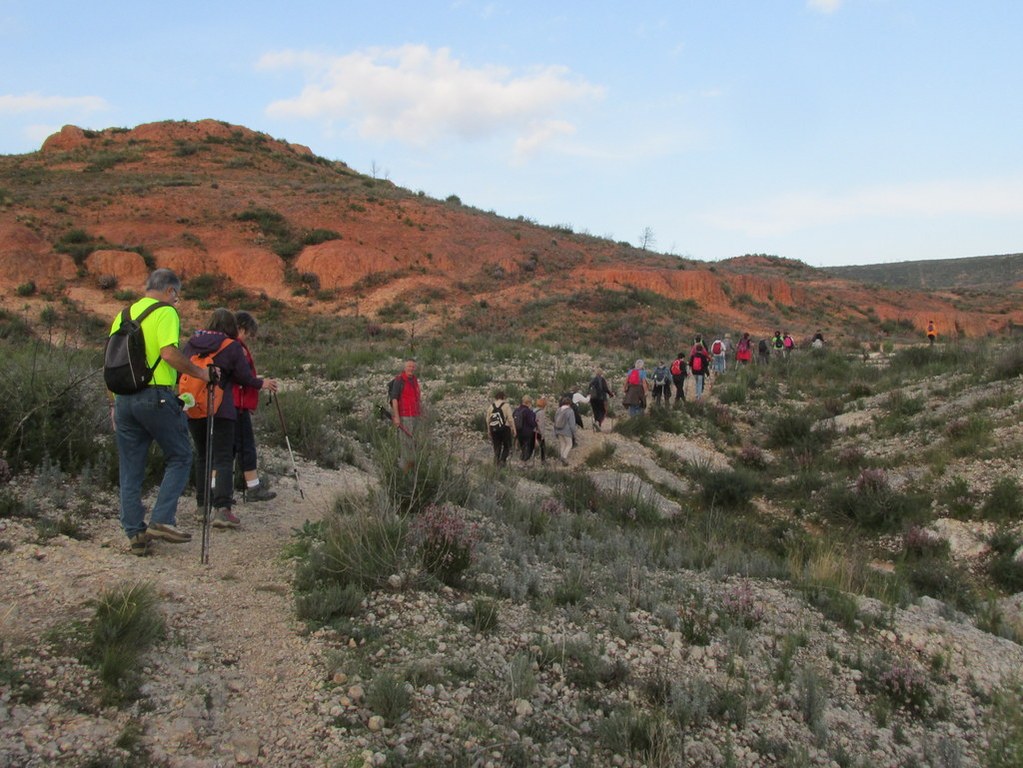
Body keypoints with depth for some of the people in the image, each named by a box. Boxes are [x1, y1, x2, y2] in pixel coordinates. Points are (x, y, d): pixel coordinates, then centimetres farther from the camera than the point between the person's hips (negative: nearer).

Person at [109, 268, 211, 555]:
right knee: (180, 457, 8)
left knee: (130, 470, 10)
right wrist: (199, 372, -7)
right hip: (156, 397, -7)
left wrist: (114, 403, 20)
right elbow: (169, 353, -19)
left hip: (124, 398, 7)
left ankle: (135, 533, 13)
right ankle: (162, 520, -3)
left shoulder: (123, 315, 16)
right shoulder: (165, 313, -5)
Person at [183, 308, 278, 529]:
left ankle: (203, 503, 26)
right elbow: (244, 377, -2)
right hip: (220, 411, -5)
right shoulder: (232, 347, -6)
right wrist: (262, 384, 17)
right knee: (223, 459, -6)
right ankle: (222, 508, -18)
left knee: (202, 455, 20)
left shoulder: (191, 343, 8)